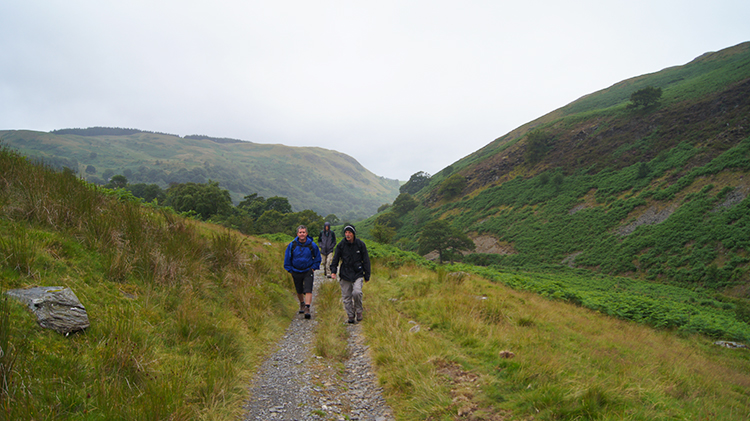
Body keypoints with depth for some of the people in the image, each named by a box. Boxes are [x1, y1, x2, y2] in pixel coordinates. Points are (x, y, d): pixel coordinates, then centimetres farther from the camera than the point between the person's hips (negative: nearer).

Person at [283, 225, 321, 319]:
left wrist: (313, 268, 0)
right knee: (299, 291, 15)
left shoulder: (312, 245, -8)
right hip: (296, 272, 2)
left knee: (308, 290, -14)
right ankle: (302, 304, 39)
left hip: (308, 272, -2)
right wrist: (290, 270, 5)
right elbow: (287, 258, 7)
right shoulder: (292, 245, -7)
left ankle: (307, 308, -14)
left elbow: (317, 258, 7)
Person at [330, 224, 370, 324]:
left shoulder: (360, 244, -1)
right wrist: (333, 271, -9)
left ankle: (359, 311, 4)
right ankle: (350, 315, 22)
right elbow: (335, 259, 7)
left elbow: (366, 260, 5)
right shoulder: (341, 245, 1)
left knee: (357, 292, -21)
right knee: (346, 297, 4)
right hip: (345, 274, 2)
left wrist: (367, 275, 5)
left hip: (358, 274, -2)